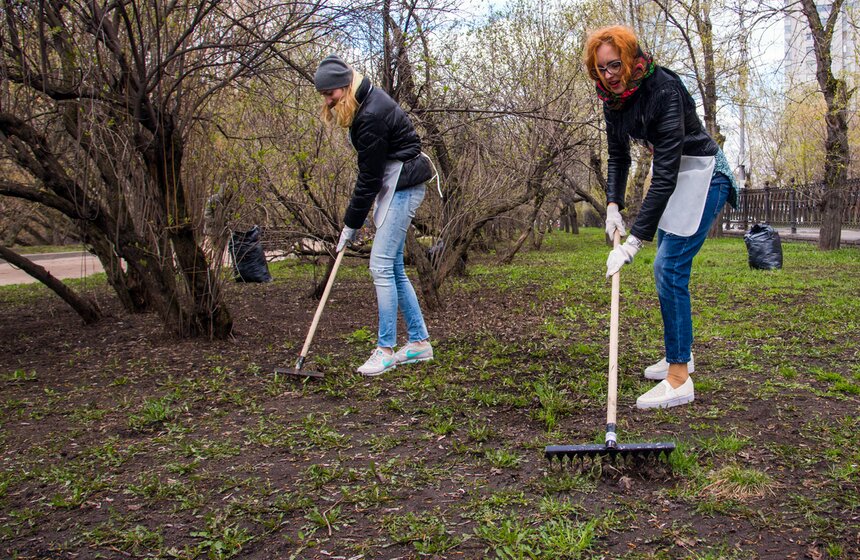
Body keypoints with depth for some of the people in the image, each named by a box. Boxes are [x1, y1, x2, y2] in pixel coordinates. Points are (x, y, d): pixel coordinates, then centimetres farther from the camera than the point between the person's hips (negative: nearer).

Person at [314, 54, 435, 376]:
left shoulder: (372, 115, -21)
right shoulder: (365, 103, 9)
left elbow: (369, 177, -19)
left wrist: (351, 225, -12)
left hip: (403, 188, -10)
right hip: (393, 187, 10)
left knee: (381, 266, -12)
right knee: (394, 268, 9)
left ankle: (386, 350, -6)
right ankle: (420, 342, 16)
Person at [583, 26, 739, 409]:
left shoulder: (663, 90, -29)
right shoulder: (613, 97, -4)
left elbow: (666, 173, -34)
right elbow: (617, 155, 8)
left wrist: (635, 239, -37)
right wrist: (613, 205, -6)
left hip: (701, 173, -9)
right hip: (671, 174, 9)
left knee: (669, 267, -16)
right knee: (668, 268, 13)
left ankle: (679, 380, -11)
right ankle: (680, 355, 29)